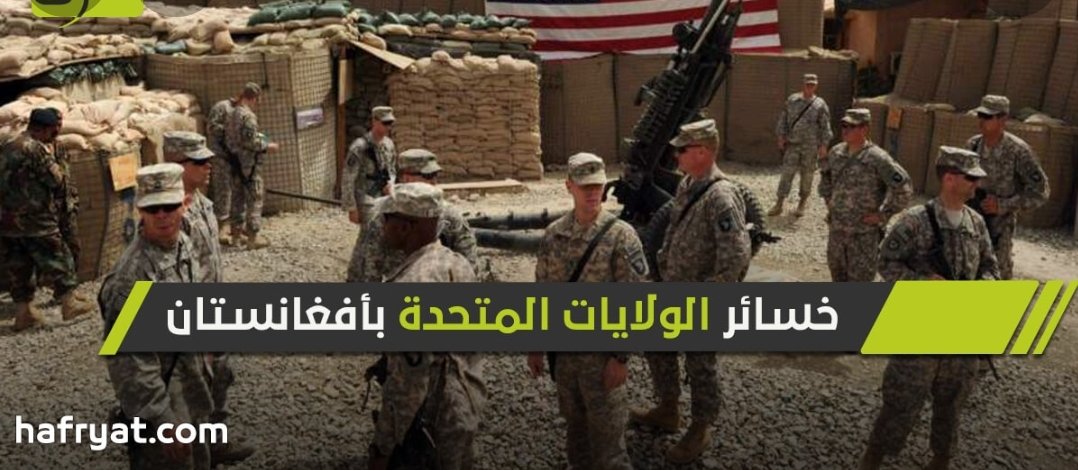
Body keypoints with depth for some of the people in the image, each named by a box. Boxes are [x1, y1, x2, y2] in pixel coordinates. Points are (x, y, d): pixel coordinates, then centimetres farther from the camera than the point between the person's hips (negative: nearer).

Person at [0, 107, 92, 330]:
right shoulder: (36, 149, -15)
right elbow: (57, 180, -11)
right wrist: (61, 166, 7)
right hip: (34, 220, -8)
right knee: (57, 260, 5)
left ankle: (23, 312, 15)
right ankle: (69, 303, 12)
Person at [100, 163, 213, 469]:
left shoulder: (183, 244, -2)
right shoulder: (133, 275, -28)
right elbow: (129, 360, -26)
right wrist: (164, 421, -22)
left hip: (191, 396, 8)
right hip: (159, 403, -8)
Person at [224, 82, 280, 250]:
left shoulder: (231, 115, 9)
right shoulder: (248, 116, -18)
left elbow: (228, 140, 14)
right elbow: (251, 142, -21)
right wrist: (268, 146, -8)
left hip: (235, 163, 9)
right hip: (249, 164, -9)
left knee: (238, 197, 16)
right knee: (255, 199, -3)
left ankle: (237, 231, 25)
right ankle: (253, 237, -2)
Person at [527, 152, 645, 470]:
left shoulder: (621, 236, -14)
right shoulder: (554, 234, 1)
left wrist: (621, 356, -16)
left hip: (601, 350, -5)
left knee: (606, 430, 6)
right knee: (573, 421, 20)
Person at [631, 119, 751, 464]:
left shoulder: (721, 197, -26)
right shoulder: (687, 184, 3)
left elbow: (737, 257, -29)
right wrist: (664, 264, 16)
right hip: (672, 291, 9)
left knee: (700, 365, 7)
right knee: (657, 347, 22)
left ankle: (700, 431, 27)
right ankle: (667, 411, 41)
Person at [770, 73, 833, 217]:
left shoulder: (820, 105, -1)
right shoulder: (792, 100, 5)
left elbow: (825, 127, 0)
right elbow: (783, 119, 10)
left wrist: (824, 145, -5)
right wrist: (781, 136, 3)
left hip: (810, 146, -1)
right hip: (792, 144, 1)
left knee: (807, 174, 6)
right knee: (787, 172, -4)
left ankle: (802, 203, 20)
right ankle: (779, 204, -2)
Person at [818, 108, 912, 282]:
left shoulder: (877, 158, -18)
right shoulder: (837, 152, 3)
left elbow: (903, 188, -21)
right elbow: (825, 175, 25)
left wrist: (883, 214, -16)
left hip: (864, 233, -6)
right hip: (836, 228, 7)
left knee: (859, 278, 0)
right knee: (837, 271, 20)